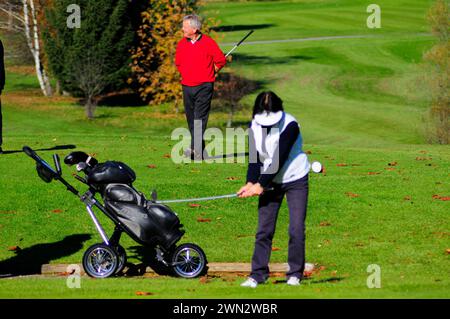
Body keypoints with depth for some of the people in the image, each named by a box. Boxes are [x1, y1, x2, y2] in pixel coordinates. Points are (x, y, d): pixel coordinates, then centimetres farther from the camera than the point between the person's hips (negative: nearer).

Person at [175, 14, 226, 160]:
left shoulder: (208, 43, -7)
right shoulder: (181, 44, 7)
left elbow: (221, 60, 0)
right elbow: (178, 62, 24)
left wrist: (209, 73, 6)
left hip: (204, 87, -5)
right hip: (187, 87, 5)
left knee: (200, 119, -10)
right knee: (191, 119, 6)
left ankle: (196, 150, -15)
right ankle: (200, 151, 14)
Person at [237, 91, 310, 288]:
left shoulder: (290, 125, -21)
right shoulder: (255, 126, -3)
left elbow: (279, 160, -23)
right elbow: (254, 157, -4)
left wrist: (261, 185, -23)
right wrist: (251, 182, -20)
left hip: (295, 179, -4)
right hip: (270, 182, 4)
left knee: (296, 229, -7)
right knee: (264, 230, 0)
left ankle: (295, 273, 4)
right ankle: (258, 274, 4)